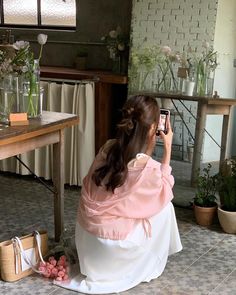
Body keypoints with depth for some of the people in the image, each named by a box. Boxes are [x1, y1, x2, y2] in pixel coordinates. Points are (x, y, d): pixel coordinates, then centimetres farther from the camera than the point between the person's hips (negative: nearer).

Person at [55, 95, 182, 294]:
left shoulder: (108, 148, -4)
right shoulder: (149, 168, -20)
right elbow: (164, 192, 3)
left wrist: (150, 144, 13)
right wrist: (168, 148, 1)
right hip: (113, 245, -6)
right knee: (164, 207, 13)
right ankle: (149, 268, 24)